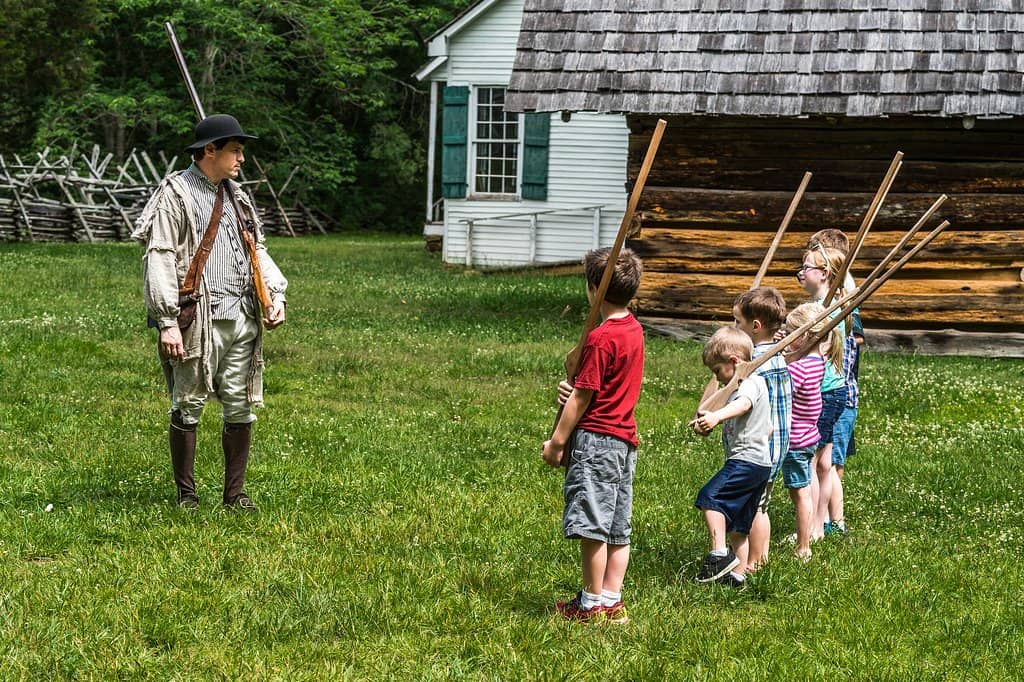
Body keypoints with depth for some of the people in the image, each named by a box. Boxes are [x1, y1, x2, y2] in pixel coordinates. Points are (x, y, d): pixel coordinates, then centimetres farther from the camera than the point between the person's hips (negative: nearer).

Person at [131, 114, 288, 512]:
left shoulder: (236, 196, 18)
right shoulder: (175, 194, -5)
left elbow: (258, 251, 24)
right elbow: (160, 259, -10)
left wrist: (275, 294, 7)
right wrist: (167, 322, -16)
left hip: (242, 319, 7)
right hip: (198, 319, -6)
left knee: (242, 408, 7)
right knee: (188, 408, 0)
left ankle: (235, 493, 16)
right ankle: (186, 495, 10)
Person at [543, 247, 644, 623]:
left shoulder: (600, 338, -17)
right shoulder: (633, 329, 10)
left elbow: (582, 397, -14)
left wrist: (557, 441, -6)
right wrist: (573, 389, -1)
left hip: (596, 438, -9)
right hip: (625, 439, 10)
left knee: (591, 525, -2)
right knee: (618, 527, 11)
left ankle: (592, 603, 3)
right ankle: (612, 600, 16)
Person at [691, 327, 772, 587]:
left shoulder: (750, 383, -10)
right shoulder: (757, 384, 24)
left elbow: (742, 404, -35)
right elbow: (768, 427, 34)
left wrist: (716, 416, -53)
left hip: (745, 459, -11)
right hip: (761, 463, 11)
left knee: (709, 497, -20)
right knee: (738, 526, 12)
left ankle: (720, 553, -25)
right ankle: (737, 574, 15)